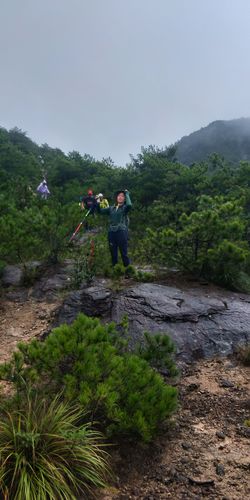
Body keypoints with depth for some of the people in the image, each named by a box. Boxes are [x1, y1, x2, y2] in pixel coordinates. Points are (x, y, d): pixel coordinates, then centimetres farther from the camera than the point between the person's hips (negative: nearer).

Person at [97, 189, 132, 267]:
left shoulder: (125, 208, 3)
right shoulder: (111, 208, 17)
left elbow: (129, 205, -20)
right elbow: (100, 211, 18)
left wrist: (127, 194, -10)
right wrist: (98, 203, 2)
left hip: (122, 232, -5)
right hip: (111, 232, 5)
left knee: (124, 253, -4)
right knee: (113, 253, 12)